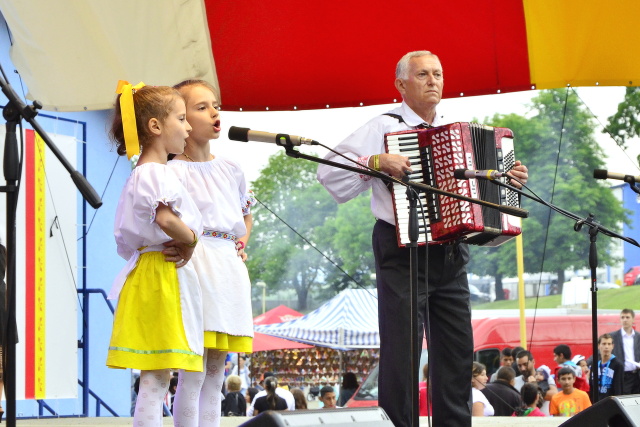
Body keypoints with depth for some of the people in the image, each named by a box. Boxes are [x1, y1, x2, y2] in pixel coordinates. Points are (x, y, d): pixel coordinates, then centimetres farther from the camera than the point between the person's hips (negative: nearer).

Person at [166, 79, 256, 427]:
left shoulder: (231, 170, 16)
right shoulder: (174, 171, -5)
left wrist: (241, 242, 14)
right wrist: (182, 245, -29)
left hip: (229, 269, 7)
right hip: (196, 266, -7)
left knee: (215, 373, 9)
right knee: (192, 375, -9)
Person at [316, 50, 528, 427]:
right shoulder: (385, 128, -2)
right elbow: (329, 170, -10)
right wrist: (376, 162, -21)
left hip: (450, 254, 6)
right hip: (403, 251, -6)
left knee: (458, 350, 6)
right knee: (402, 350, -6)